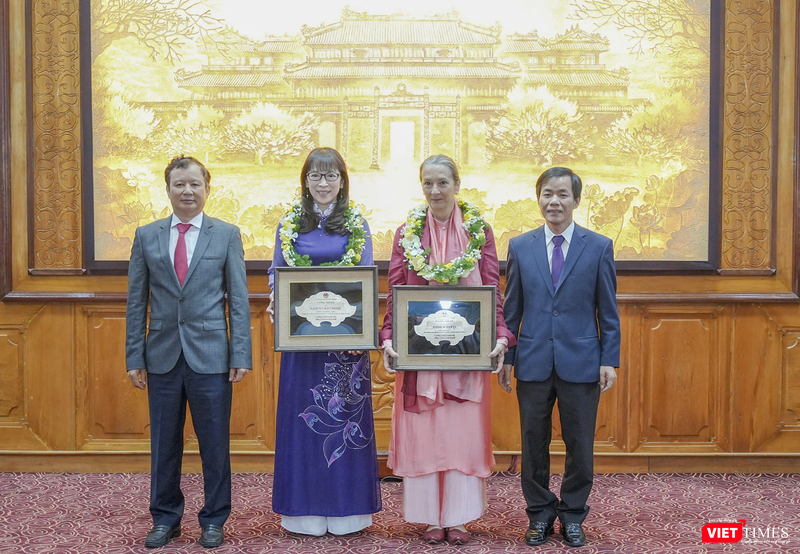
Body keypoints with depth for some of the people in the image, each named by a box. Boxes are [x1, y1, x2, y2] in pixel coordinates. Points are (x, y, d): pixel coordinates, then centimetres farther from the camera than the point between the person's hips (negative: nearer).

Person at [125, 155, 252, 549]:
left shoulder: (227, 234, 3)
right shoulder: (146, 236, 7)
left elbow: (239, 300, 1)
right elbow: (136, 302, 7)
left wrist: (241, 355, -5)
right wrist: (134, 357, 2)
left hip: (210, 357, -2)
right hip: (162, 357, 2)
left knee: (214, 443, 6)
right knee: (164, 444, 11)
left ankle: (213, 520, 22)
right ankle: (165, 519, 27)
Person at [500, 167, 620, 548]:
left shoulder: (599, 247, 1)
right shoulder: (520, 247, 4)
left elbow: (608, 311, 2)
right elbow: (511, 309, 7)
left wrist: (609, 361, -3)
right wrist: (506, 356, 4)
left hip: (581, 362, -1)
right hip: (533, 362, 1)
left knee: (580, 444, 8)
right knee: (534, 444, 10)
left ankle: (572, 514, 26)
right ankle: (540, 513, 27)